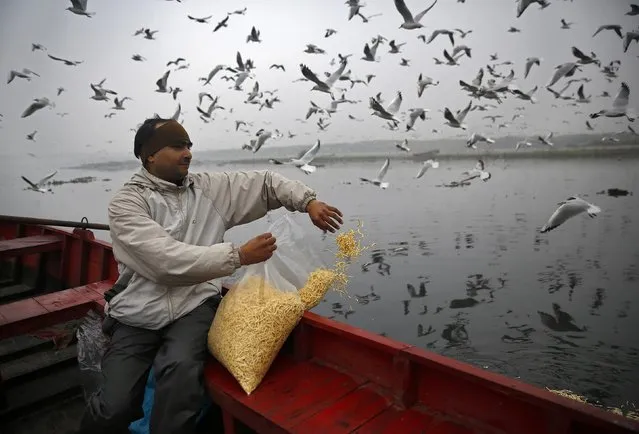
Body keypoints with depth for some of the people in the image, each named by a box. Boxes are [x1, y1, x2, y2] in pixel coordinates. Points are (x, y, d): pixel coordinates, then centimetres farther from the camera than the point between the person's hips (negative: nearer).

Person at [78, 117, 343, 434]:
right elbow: (168, 261, -17)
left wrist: (308, 202, -1)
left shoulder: (208, 188, 9)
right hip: (139, 313, -1)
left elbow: (265, 182, 15)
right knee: (114, 409, -17)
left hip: (194, 306, 2)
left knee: (181, 370, -29)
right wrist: (238, 256, -18)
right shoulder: (126, 202, -4)